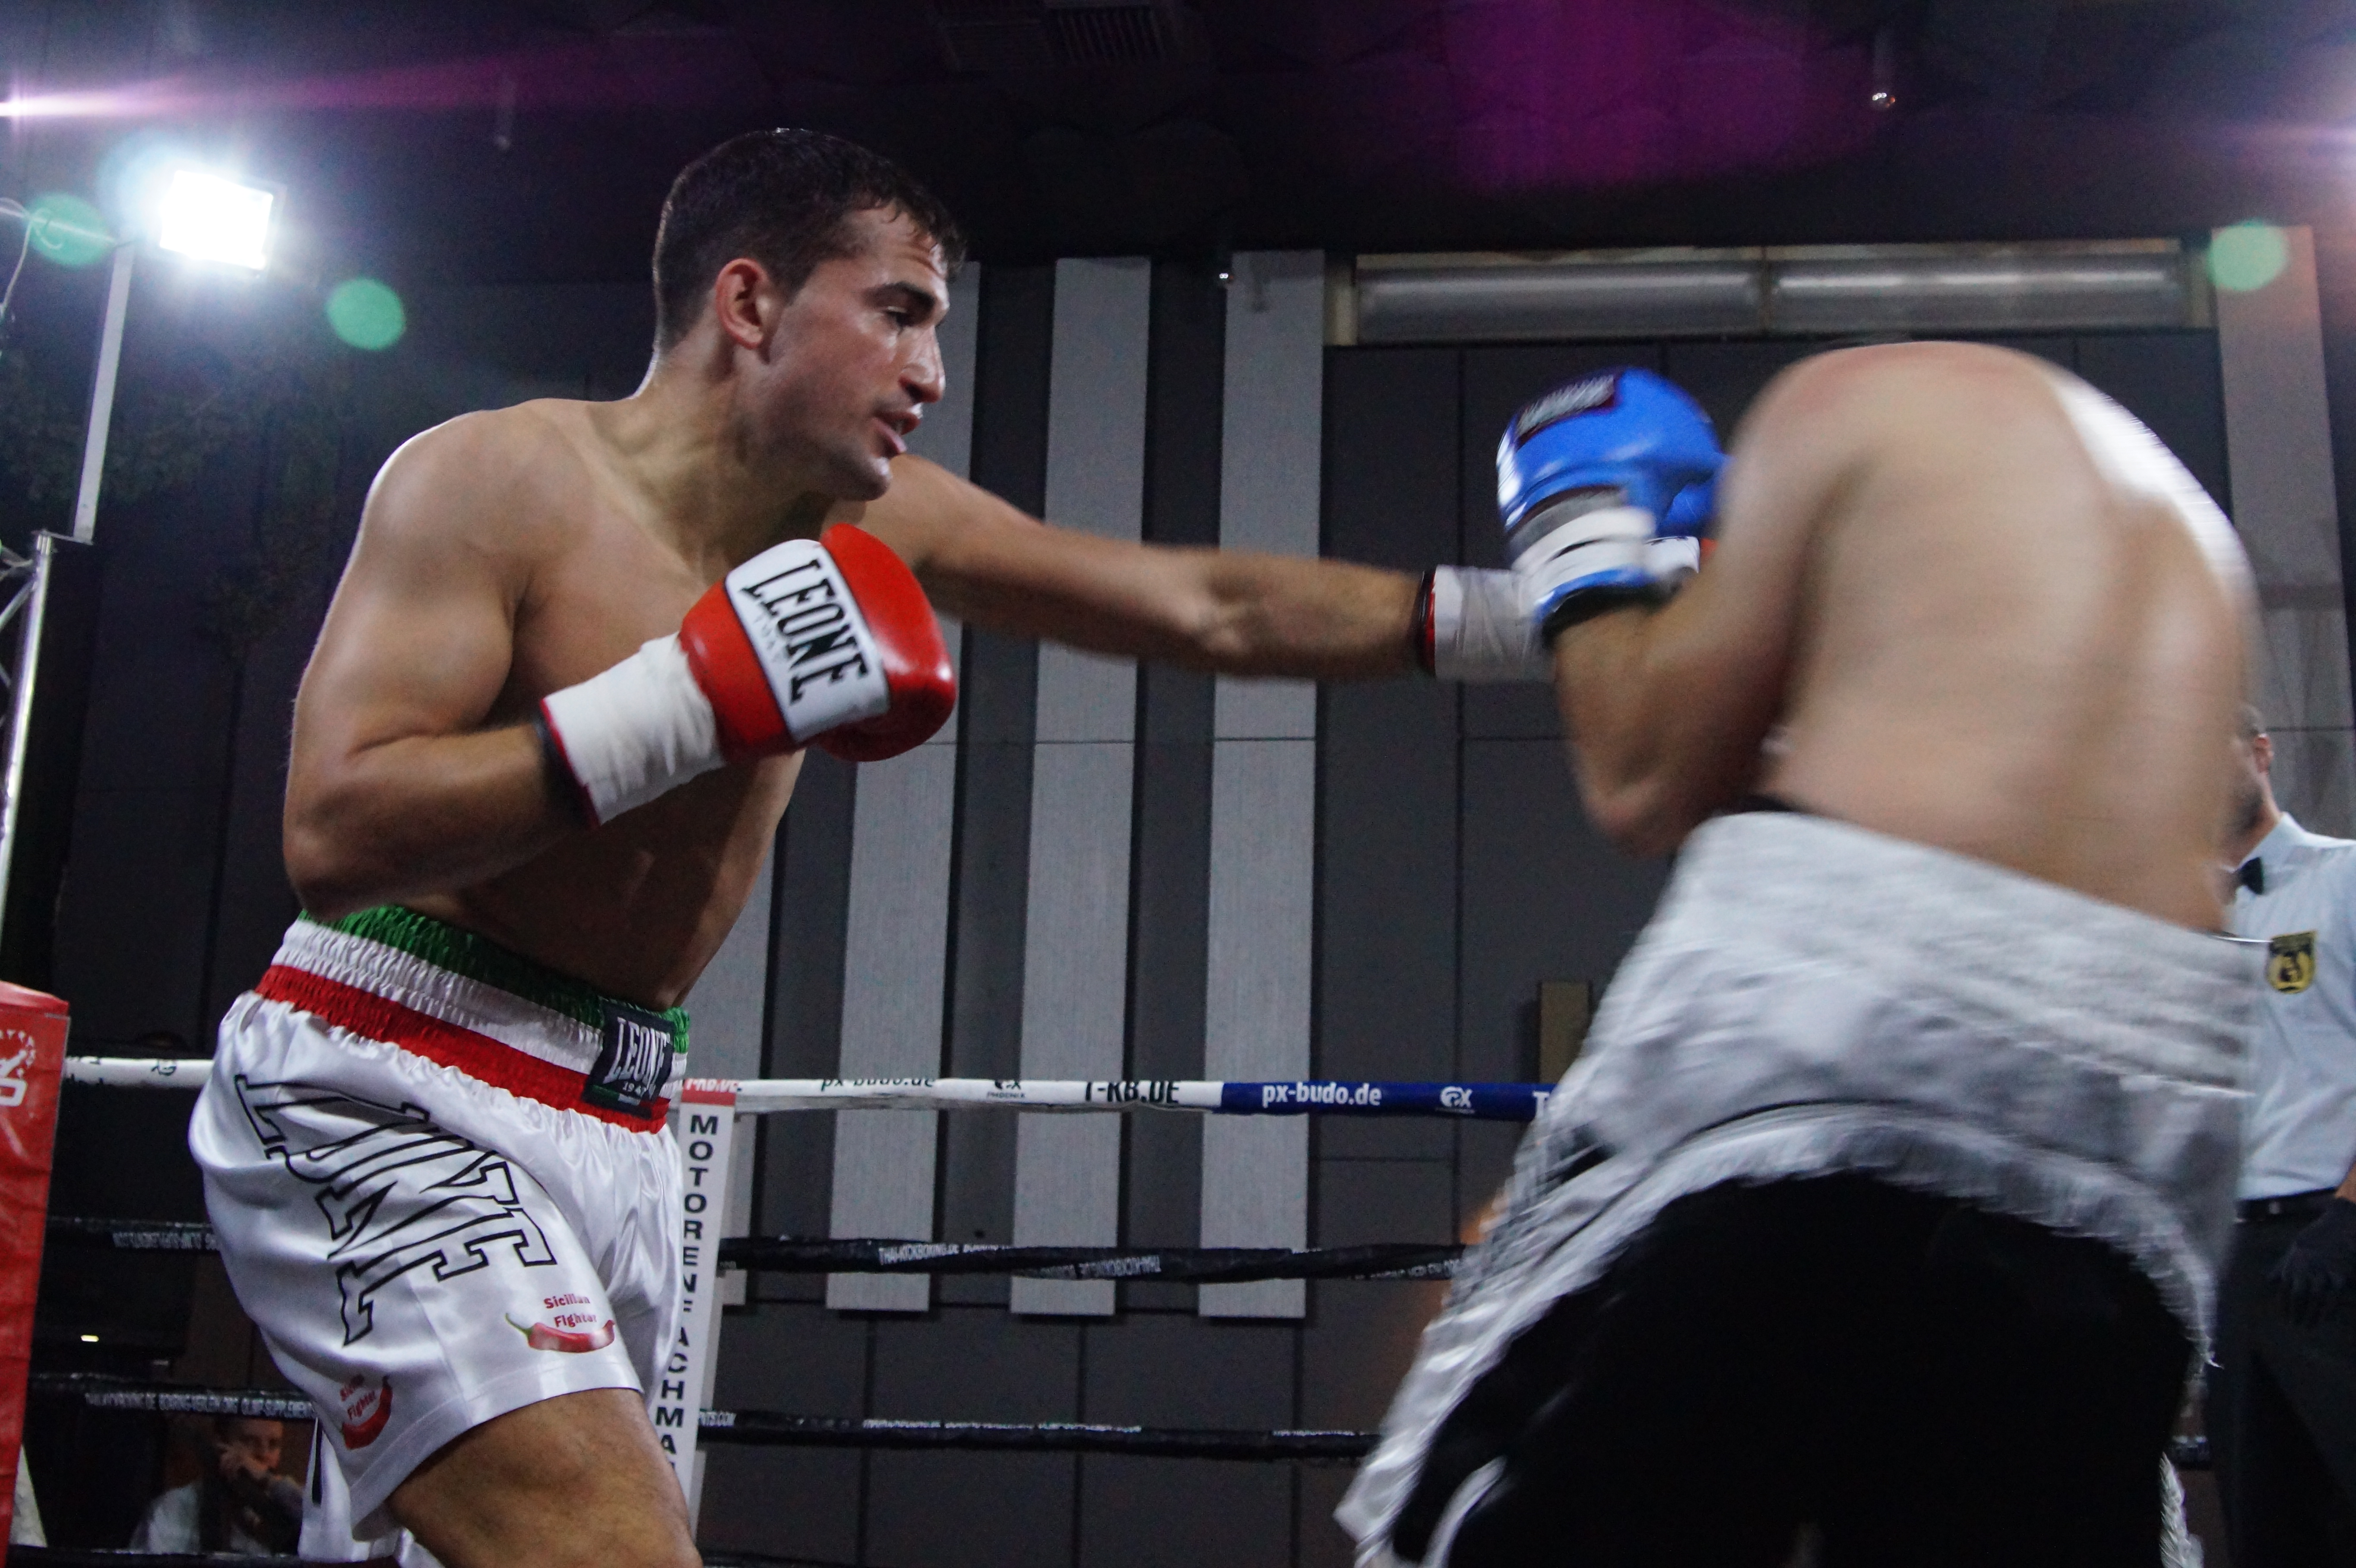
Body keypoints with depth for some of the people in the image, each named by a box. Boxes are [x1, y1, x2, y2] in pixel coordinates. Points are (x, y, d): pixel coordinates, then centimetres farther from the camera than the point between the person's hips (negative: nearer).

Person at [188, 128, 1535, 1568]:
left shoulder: (873, 520, 5)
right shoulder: (496, 480, -13)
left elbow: (1212, 611, 7)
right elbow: (334, 836, -23)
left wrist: (1541, 612, 3)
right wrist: (706, 698, -26)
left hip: (616, 1129, 8)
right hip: (393, 1106, -7)